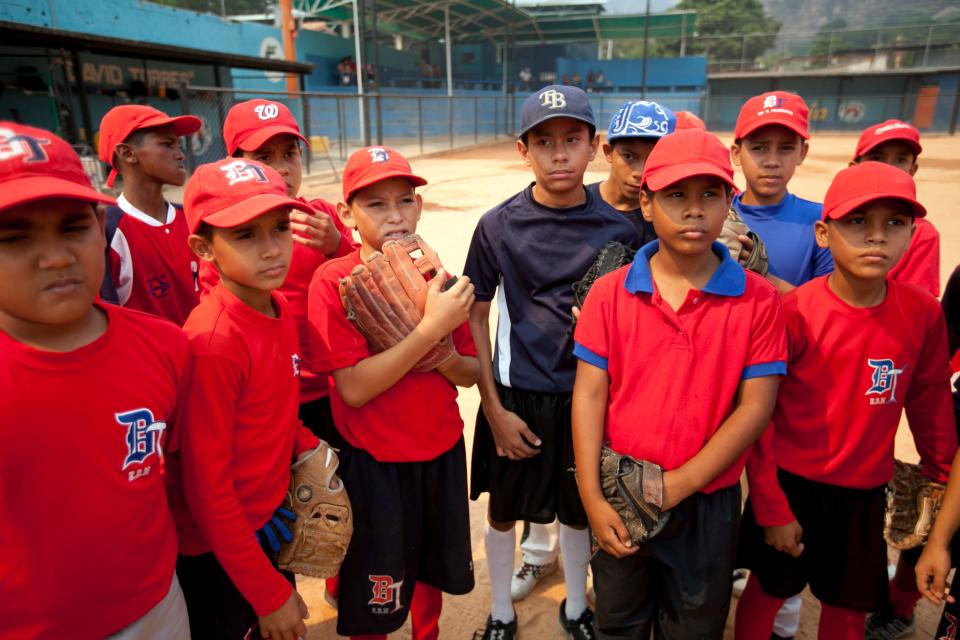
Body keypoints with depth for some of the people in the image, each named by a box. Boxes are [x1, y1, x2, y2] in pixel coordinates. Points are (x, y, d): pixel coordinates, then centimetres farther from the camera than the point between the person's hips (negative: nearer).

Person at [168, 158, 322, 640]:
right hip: (216, 551, -7)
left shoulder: (279, 309, -5)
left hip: (271, 516, 7)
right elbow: (207, 487, -22)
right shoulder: (213, 342, -28)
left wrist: (307, 448, -6)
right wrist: (270, 593, -16)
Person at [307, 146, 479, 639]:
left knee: (435, 567, 26)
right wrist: (430, 329, -28)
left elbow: (471, 374, 1)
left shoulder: (435, 277, -1)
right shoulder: (334, 281, -15)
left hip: (442, 450, 5)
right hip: (374, 462, -4)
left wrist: (443, 357, -21)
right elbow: (354, 388, -23)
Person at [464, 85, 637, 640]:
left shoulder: (618, 230, -5)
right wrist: (494, 409, -6)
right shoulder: (499, 226, -7)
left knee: (580, 510, 18)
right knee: (504, 509, 15)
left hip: (589, 397, 1)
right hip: (515, 397, 0)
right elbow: (475, 318, -4)